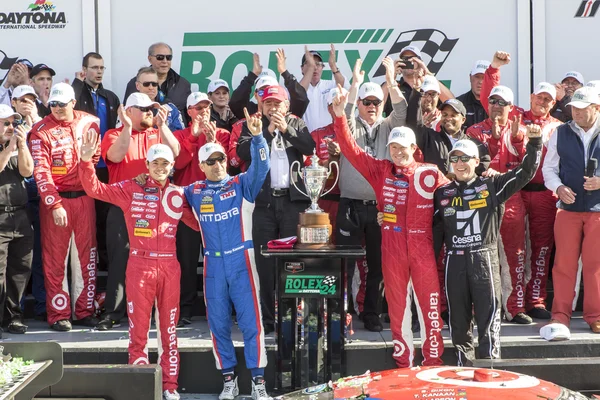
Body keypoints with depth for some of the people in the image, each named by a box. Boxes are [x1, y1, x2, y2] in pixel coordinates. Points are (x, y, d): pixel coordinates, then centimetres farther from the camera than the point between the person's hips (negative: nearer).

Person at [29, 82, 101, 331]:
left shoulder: (89, 122, 5)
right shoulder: (41, 131, -5)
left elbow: (96, 155, 20)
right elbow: (41, 171, -12)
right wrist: (55, 205, -19)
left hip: (84, 198, 3)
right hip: (55, 200, -3)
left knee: (86, 256, 6)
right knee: (56, 258, 0)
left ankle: (85, 311, 15)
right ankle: (58, 315, 6)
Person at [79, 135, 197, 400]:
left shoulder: (178, 194, 9)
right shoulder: (131, 189, 1)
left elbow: (199, 223, 15)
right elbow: (95, 189, -6)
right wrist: (86, 160, -17)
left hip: (169, 266, 2)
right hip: (140, 265, -2)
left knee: (169, 328, 9)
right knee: (138, 328, 2)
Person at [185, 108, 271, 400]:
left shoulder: (242, 185, 3)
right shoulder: (194, 192, 9)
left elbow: (261, 166, -10)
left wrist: (257, 137, -24)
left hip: (241, 260, -2)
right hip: (213, 264, 2)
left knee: (250, 320, -4)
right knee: (218, 323, 6)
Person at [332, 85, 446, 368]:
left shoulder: (431, 173, 2)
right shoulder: (380, 171, 5)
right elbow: (350, 149, -1)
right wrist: (340, 116, -10)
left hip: (424, 250, -1)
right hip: (393, 250, 2)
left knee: (430, 306, 2)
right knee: (397, 307, 9)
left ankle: (433, 363, 11)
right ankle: (402, 364, 18)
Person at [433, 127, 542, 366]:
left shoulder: (491, 186, 6)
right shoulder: (442, 194, 12)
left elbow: (525, 173, 3)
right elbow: (435, 231, 16)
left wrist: (534, 143, -7)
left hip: (485, 258, -2)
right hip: (454, 261, 2)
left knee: (489, 314, -6)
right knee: (458, 317, 7)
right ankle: (464, 367, 18)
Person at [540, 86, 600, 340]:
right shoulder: (560, 134, 6)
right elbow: (549, 168, 10)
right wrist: (558, 187, -8)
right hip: (568, 207, 1)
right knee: (564, 262, 0)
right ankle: (560, 315, 5)